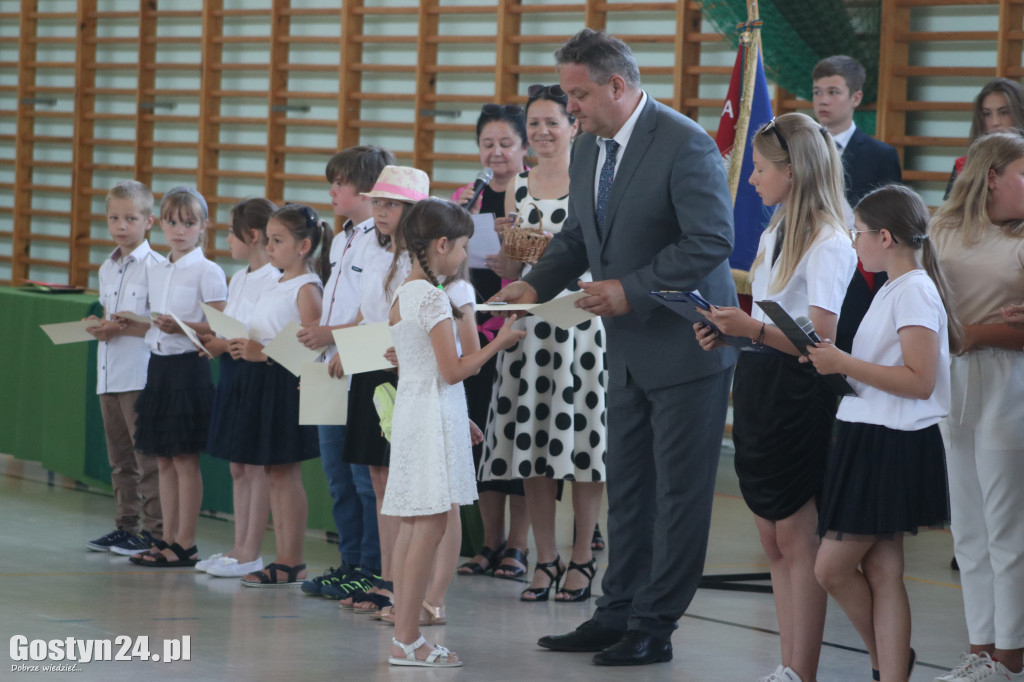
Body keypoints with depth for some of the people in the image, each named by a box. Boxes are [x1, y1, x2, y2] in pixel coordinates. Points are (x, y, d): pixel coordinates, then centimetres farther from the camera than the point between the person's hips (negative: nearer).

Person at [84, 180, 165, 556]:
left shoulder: (155, 266, -9)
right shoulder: (107, 268, 16)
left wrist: (122, 328, -19)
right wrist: (100, 327, 3)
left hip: (141, 375, -8)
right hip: (109, 376, 8)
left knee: (147, 455, -6)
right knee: (120, 457, 13)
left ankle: (155, 530, -2)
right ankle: (125, 527, 19)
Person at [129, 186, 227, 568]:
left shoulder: (208, 272, -7)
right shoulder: (155, 271, 14)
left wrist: (181, 326, -26)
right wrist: (130, 325, 6)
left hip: (189, 365, -7)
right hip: (158, 364, 7)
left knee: (185, 459, -4)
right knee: (163, 460, 9)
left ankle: (185, 545, 0)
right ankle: (168, 540, 14)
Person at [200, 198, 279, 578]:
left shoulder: (273, 280, -14)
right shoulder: (238, 279, 15)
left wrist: (227, 344, -20)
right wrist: (210, 337, 4)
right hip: (232, 374, 10)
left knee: (256, 465, -3)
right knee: (237, 466, 12)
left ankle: (251, 552, 0)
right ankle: (240, 546, 17)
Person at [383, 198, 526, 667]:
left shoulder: (403, 294, 13)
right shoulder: (434, 297, -15)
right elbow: (452, 370, -17)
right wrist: (498, 344, -5)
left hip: (409, 412, 10)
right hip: (434, 414, -10)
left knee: (413, 526, 10)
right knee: (430, 527, -8)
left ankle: (404, 635, 11)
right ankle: (406, 640, -10)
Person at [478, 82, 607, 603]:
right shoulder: (518, 187, 14)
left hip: (580, 320, -5)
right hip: (528, 320, 5)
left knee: (579, 438, -4)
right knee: (531, 442, 3)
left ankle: (582, 559, 4)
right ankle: (545, 559, 11)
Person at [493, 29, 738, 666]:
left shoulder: (685, 145, -18)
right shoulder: (589, 149, 8)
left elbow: (712, 242, -22)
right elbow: (577, 236, 18)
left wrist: (633, 290, -23)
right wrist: (537, 284, 1)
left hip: (685, 346, -8)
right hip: (630, 350, 9)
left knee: (678, 493, 0)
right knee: (627, 488, 14)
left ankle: (655, 627, 5)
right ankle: (617, 615, 22)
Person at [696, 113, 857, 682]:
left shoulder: (828, 244, -13)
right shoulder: (774, 234, 16)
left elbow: (819, 340, -18)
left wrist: (752, 330, -29)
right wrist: (729, 332, 6)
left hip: (798, 395, -9)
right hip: (757, 387, 9)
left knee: (796, 539, -7)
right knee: (774, 541, 9)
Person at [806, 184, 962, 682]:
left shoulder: (914, 291, -15)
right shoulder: (893, 289, 16)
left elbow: (920, 380, -22)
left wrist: (845, 364, -21)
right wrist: (834, 361, 12)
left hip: (891, 448, -10)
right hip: (869, 440, 10)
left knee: (832, 567, -5)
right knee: (882, 571, 7)